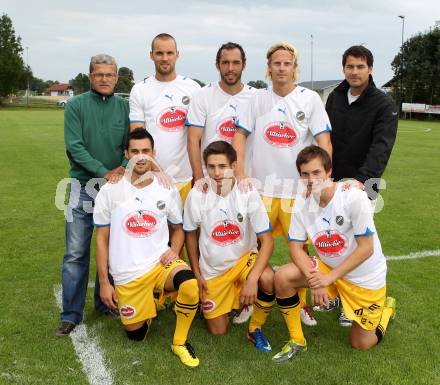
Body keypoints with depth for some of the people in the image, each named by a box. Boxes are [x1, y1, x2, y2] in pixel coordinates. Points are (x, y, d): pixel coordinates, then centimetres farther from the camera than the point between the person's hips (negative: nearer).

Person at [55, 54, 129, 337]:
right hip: (84, 187, -2)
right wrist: (104, 173, -15)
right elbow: (74, 147, -8)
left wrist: (123, 168, -16)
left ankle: (106, 302, 26)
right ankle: (71, 314, 8)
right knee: (76, 253, -1)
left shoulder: (125, 107, 6)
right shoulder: (76, 106, 0)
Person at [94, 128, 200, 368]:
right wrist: (104, 282, -1)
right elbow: (101, 239, 2)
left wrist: (174, 251, -8)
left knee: (190, 287, -31)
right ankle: (149, 302, 38)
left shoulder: (167, 190, 0)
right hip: (127, 274, 0)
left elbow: (177, 229, 14)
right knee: (136, 335, 5)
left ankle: (180, 341, -4)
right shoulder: (110, 191, -3)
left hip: (161, 263, 0)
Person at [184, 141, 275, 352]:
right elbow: (190, 235, 1)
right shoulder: (197, 195, -16)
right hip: (211, 269, 1)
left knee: (268, 279, -34)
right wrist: (197, 274, 1)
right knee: (218, 331, 5)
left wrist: (252, 279, -31)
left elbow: (267, 240, -20)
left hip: (244, 258, -1)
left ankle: (255, 329, -5)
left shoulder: (248, 193, -20)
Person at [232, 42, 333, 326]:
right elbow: (240, 135, 6)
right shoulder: (258, 98, 6)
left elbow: (324, 142, -3)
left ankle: (301, 302, 23)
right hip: (261, 186, 1)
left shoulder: (310, 99, 0)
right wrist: (240, 173, -4)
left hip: (298, 188, -1)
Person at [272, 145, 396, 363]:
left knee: (361, 344, 5)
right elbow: (295, 247, -8)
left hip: (366, 277, -3)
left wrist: (329, 278, -26)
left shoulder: (354, 197, -26)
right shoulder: (302, 205, -11)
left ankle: (386, 308, 37)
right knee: (282, 277, -20)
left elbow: (366, 248, -24)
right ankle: (297, 341, 0)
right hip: (327, 267, 4)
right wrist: (314, 279, -25)